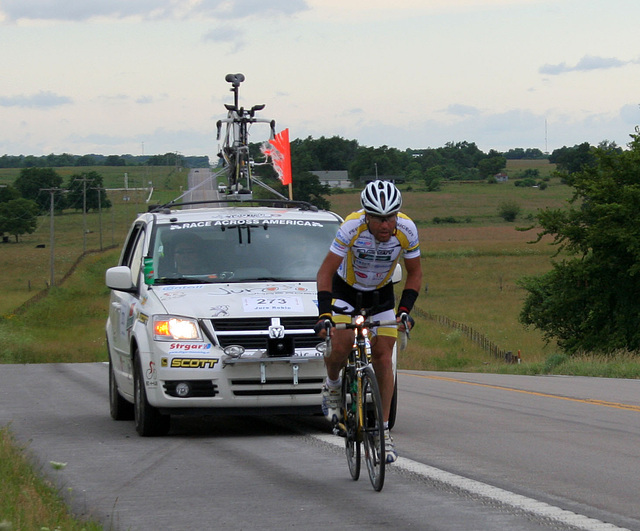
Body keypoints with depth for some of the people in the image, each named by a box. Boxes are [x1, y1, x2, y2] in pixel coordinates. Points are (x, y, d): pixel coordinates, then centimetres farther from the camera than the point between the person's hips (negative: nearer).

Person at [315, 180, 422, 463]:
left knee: (383, 359, -8)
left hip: (381, 294, 2)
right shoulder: (351, 228, -32)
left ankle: (383, 431, -1)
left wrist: (404, 310, -21)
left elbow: (414, 273, -8)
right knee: (339, 346, -24)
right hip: (346, 289, -2)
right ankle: (332, 386, 10)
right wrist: (324, 314, -37)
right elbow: (325, 273, -27)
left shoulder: (407, 230, -24)